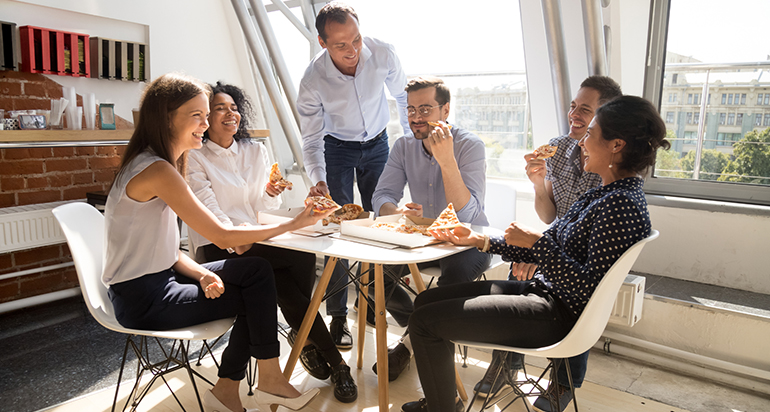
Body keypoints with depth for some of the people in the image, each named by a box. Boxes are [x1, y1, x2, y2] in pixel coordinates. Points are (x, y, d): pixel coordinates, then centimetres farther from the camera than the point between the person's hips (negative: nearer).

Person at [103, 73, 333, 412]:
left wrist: (202, 273, -10)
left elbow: (165, 249, 7)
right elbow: (222, 236, -24)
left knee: (257, 271, 0)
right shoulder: (156, 170, -23)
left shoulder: (160, 164, 8)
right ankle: (269, 381, 17)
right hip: (142, 299, -8)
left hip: (159, 278, 9)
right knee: (257, 294, -4)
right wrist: (294, 224, -18)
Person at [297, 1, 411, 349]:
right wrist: (318, 181, -35)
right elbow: (311, 140, -18)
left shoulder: (382, 54, -23)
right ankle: (338, 316, -1)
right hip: (338, 147, -2)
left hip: (377, 144, 2)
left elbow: (403, 96, -3)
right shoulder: (312, 81, -27)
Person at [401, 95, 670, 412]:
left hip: (555, 315, -10)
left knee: (425, 321, -12)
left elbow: (589, 288, -26)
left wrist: (535, 242, -20)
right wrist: (478, 241, 8)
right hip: (541, 290, 10)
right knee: (426, 300, 13)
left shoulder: (620, 205, -21)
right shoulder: (603, 194, 11)